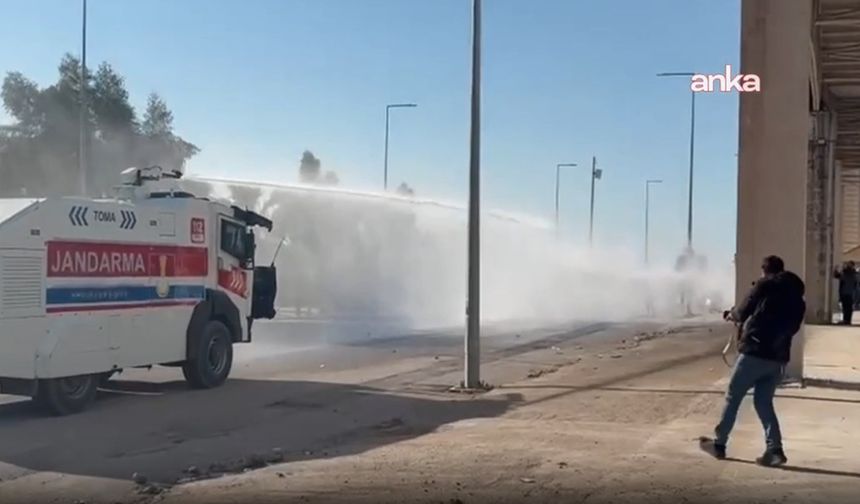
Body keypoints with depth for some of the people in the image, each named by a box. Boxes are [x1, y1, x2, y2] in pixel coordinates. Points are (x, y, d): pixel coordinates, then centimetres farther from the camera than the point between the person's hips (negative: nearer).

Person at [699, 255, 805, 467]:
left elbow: (743, 312, 0)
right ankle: (775, 449, -1)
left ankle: (719, 444, 13)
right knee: (763, 402, 12)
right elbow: (793, 327, 17)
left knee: (732, 397, 7)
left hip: (755, 352, -6)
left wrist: (731, 314, 22)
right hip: (778, 357, 6)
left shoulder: (765, 285, -2)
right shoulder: (797, 296, 14)